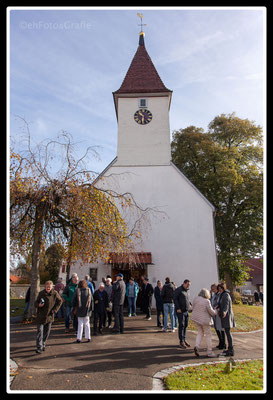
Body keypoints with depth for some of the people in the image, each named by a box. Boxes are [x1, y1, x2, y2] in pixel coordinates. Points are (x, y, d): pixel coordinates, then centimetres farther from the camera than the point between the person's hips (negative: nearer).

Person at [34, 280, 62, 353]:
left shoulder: (55, 293, -5)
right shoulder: (41, 293, -7)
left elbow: (60, 301, 7)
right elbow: (35, 302, 1)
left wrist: (54, 310, -1)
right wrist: (38, 305, -22)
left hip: (49, 316, 2)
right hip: (41, 316, -2)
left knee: (47, 332, 11)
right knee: (40, 331, -7)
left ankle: (43, 345, 29)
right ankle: (39, 347, -2)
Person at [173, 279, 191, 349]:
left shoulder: (187, 290, 14)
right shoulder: (178, 290, -11)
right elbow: (175, 299, -14)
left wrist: (190, 304, 9)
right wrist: (178, 308, -18)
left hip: (186, 310, 8)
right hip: (180, 311, -8)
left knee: (185, 325, 12)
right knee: (181, 325, -4)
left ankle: (184, 340, 23)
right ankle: (181, 341, 5)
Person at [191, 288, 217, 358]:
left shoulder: (196, 298, -3)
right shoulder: (207, 301, -17)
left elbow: (193, 308, 5)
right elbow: (211, 312, -10)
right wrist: (215, 312, 11)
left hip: (196, 318, 5)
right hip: (204, 320, -5)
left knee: (200, 332, 19)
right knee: (208, 335, 10)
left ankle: (197, 346, 0)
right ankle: (209, 352, 17)